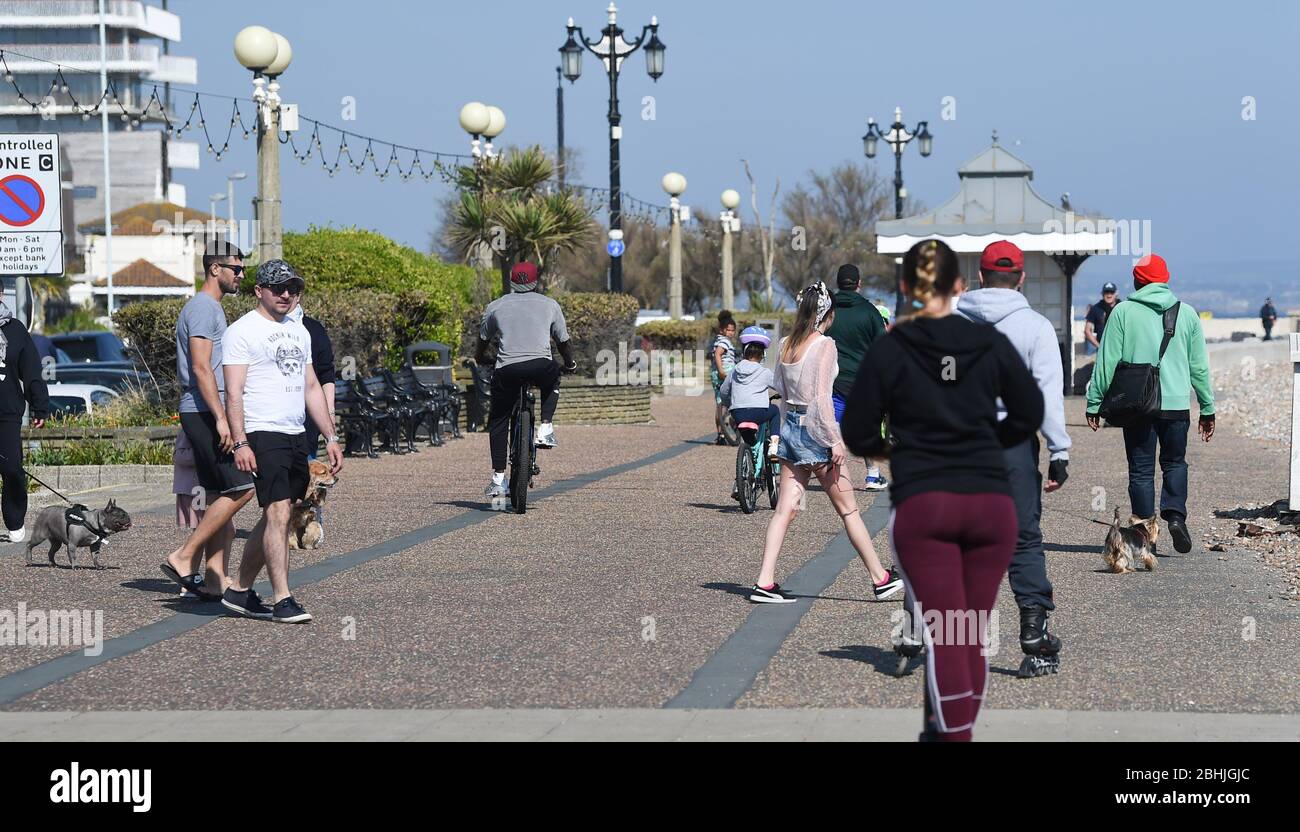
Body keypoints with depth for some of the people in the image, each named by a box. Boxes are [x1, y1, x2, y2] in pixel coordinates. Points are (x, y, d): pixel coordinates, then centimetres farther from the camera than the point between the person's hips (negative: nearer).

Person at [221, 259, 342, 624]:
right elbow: (233, 392, -11)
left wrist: (331, 437, 17)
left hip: (295, 436, 8)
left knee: (274, 517, 9)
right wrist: (240, 443, -20)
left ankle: (239, 590, 19)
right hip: (262, 434, -8)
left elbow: (312, 388, 23)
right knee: (278, 512, -15)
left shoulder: (298, 331, 19)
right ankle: (283, 601, -16)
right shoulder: (243, 330, -4)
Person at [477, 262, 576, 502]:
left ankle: (498, 478, 7)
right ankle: (545, 428, 17)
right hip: (541, 365, 0)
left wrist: (480, 357, 48)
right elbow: (564, 342, 22)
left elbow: (483, 340, 27)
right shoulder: (550, 305, 17)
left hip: (506, 370, 0)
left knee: (498, 422, 15)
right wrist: (570, 364, 41)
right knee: (552, 380, 35)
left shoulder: (496, 306, 17)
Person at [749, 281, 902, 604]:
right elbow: (822, 397, -19)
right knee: (848, 509, 3)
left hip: (790, 428, 7)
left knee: (785, 509, 5)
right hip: (814, 431, -7)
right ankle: (881, 579, 13)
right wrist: (835, 440, -16)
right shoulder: (824, 345, -13)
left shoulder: (787, 345, 7)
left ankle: (764, 583, -3)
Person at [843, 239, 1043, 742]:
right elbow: (1030, 414, 12)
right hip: (991, 502, 2)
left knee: (943, 634, -4)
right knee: (974, 633, 11)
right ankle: (949, 729, 18)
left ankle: (955, 733, -11)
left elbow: (857, 435, 3)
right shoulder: (992, 343, 4)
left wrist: (886, 448, 24)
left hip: (922, 503, -2)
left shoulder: (889, 349, -2)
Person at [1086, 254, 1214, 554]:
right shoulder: (1186, 313, 7)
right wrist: (1208, 408, 17)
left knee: (1141, 470, 6)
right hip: (1177, 403, 2)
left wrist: (1095, 402, 2)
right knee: (1175, 463, 19)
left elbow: (1107, 361, -3)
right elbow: (1199, 366, 10)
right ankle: (1175, 514, -2)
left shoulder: (1123, 312, -1)